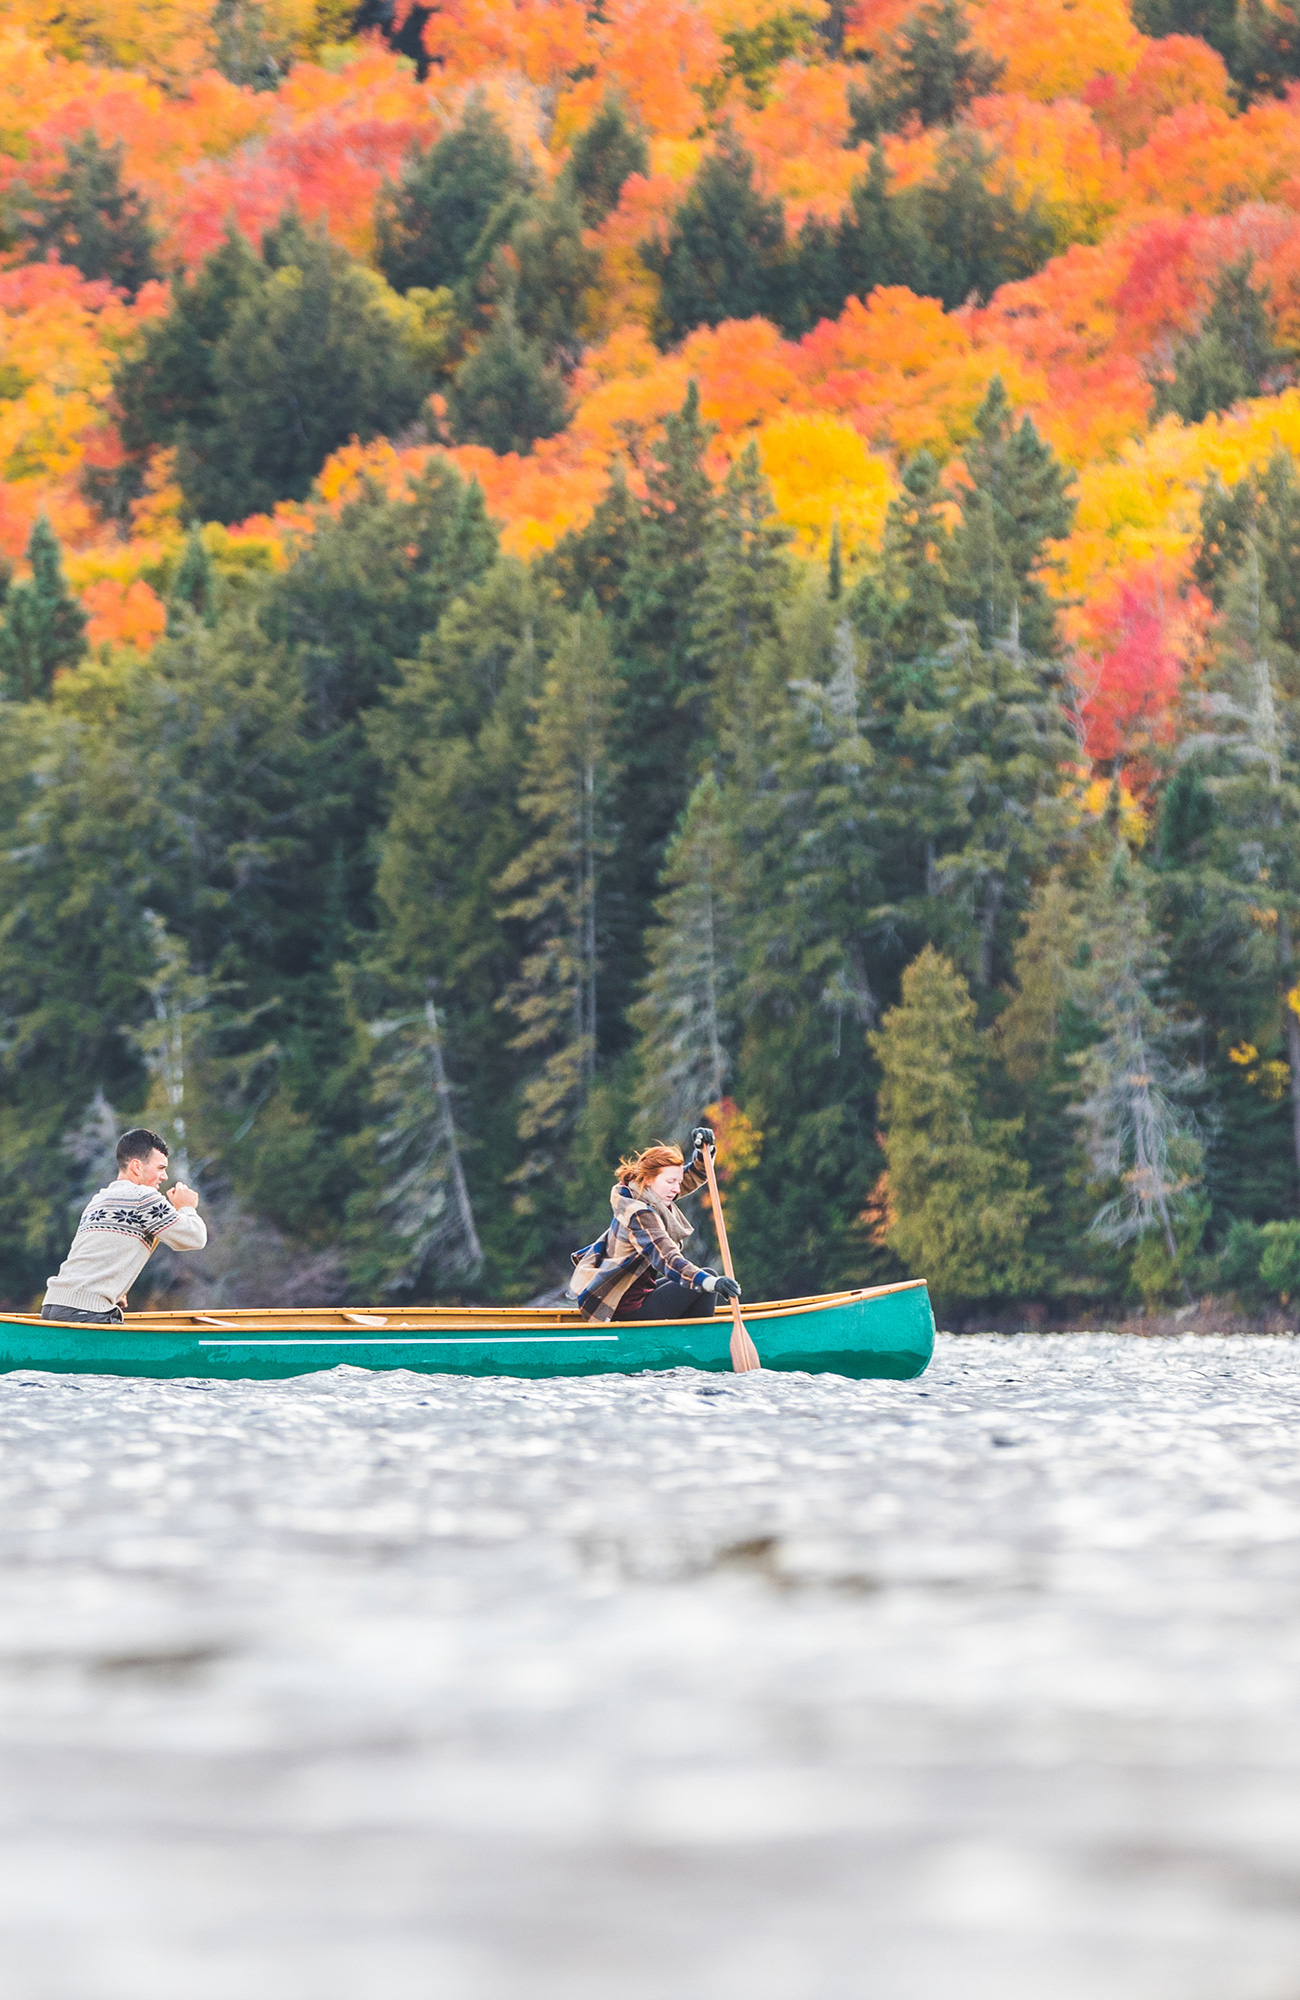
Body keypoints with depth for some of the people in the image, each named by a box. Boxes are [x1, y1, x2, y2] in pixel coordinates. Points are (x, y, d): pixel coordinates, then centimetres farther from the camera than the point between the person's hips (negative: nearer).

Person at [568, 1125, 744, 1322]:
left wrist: (703, 1152, -6)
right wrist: (710, 1282, -51)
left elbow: (692, 1178, 14)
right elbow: (668, 1260, -38)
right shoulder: (640, 1215, -24)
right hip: (629, 1311, -11)